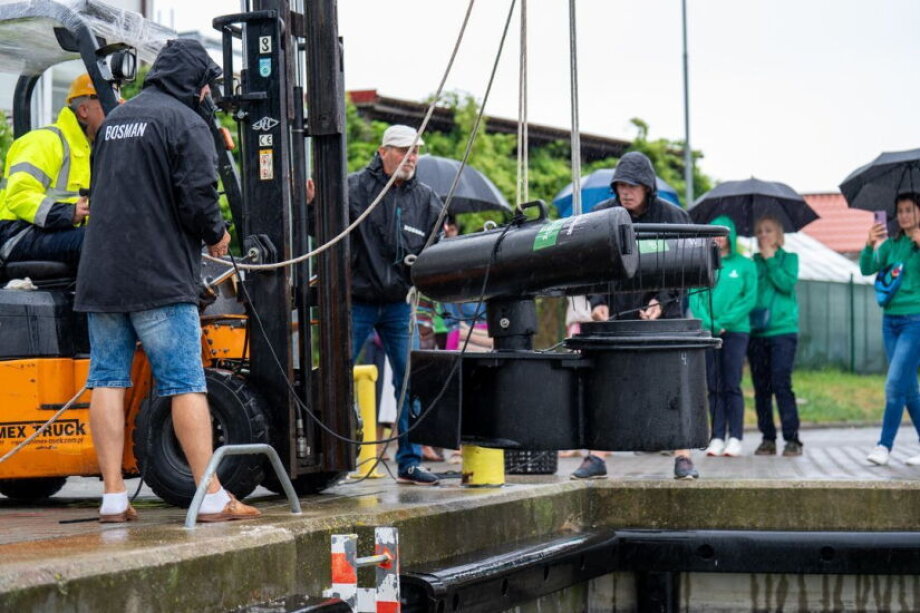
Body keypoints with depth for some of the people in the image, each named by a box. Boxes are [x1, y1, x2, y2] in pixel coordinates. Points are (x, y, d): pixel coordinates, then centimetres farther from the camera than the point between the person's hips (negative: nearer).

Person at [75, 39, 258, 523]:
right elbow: (197, 198, -13)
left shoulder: (114, 120, 18)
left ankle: (113, 498, 3)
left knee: (107, 379, 5)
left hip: (100, 275, 7)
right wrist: (216, 235, 5)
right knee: (186, 384, -6)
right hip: (160, 278, -7)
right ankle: (213, 499, -6)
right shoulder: (185, 122, -5)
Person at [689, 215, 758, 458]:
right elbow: (694, 297, 4)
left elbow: (750, 299, -1)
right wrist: (709, 322, -11)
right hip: (707, 331, 2)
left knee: (732, 385, -5)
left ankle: (735, 438, -3)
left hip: (735, 330, -2)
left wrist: (724, 322, -10)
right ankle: (717, 438, 4)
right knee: (713, 386, 2)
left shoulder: (745, 265, 5)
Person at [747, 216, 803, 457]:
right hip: (756, 331, 3)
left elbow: (788, 284, -9)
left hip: (782, 329, -3)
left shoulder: (789, 258, 9)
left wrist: (770, 260, -6)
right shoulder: (753, 262, 13)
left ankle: (792, 439, -10)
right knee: (761, 387, 4)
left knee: (781, 383, -12)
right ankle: (768, 439, 11)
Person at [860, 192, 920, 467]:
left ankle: (884, 446, -11)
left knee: (895, 384, -13)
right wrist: (869, 245, -17)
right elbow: (867, 268, 1)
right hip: (891, 318, 6)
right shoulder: (892, 243, 11)